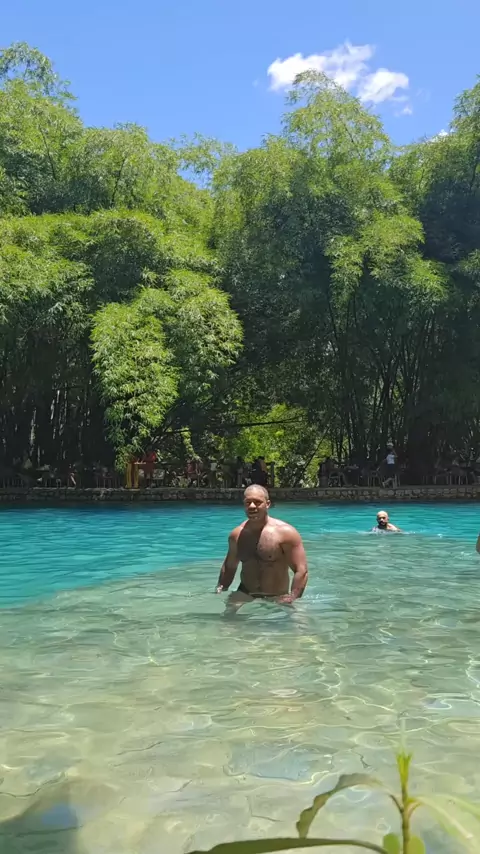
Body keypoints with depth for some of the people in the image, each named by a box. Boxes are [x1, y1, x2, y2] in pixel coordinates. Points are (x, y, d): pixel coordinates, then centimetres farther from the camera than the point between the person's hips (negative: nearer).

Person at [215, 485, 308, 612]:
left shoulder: (285, 533, -12)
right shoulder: (237, 534, 4)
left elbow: (301, 571, -15)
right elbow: (229, 567, 21)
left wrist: (292, 599, -25)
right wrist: (220, 589, 8)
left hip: (276, 598, -2)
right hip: (244, 594, 2)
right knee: (228, 614, -20)